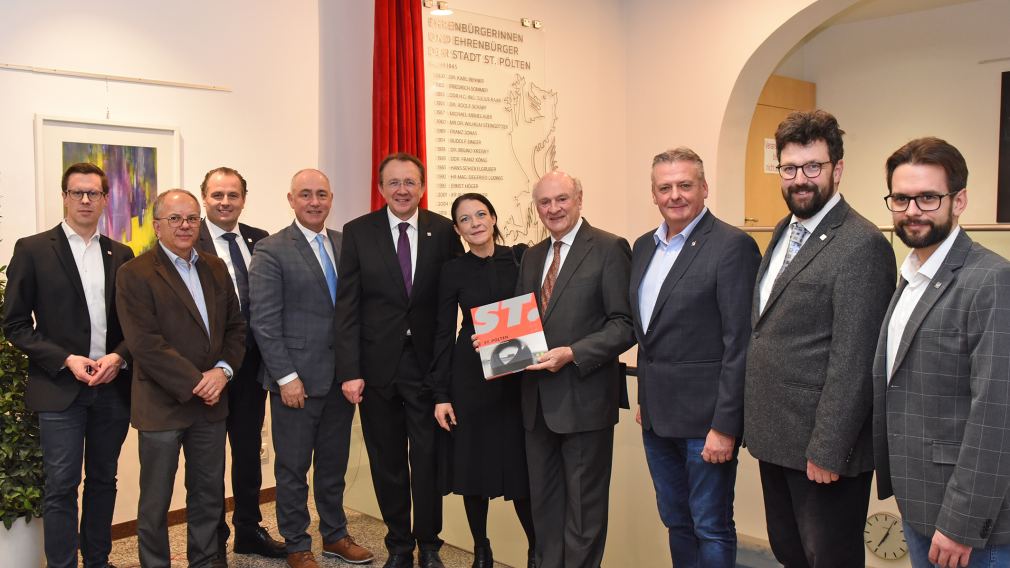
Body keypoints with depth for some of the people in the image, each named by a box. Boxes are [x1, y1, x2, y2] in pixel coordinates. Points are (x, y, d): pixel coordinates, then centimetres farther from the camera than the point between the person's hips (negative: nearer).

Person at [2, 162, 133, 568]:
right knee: (61, 487, 0)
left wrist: (118, 357, -8)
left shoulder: (121, 255, 9)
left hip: (113, 387, 4)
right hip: (60, 389, -3)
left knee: (103, 481, 13)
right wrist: (66, 360, -13)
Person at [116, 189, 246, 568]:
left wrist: (223, 370, -8)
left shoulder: (215, 268, 10)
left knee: (208, 493, 15)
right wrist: (195, 382, -17)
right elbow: (145, 343, -16)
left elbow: (235, 326, 9)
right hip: (162, 404, -5)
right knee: (156, 500, 7)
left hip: (211, 401, 5)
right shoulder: (135, 274, -9)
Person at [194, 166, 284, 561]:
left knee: (249, 450, 17)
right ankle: (213, 541, 27)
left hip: (253, 363, 5)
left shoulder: (260, 241, 6)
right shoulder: (190, 243, -9)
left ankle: (249, 530, 34)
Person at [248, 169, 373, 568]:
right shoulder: (271, 251, -7)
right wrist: (287, 377, -14)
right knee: (293, 468, 9)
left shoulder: (345, 245, 7)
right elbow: (264, 322, -11)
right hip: (297, 381, -5)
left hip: (341, 379, 5)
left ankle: (335, 536, 33)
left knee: (334, 464, 17)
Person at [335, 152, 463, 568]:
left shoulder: (444, 231, 1)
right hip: (378, 366, 1)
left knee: (427, 459, 5)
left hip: (428, 363, 0)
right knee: (387, 463, 11)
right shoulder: (358, 232, 0)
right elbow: (347, 307, -2)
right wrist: (349, 371, -8)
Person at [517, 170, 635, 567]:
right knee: (543, 500, 17)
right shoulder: (531, 256, 14)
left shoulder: (609, 249, -8)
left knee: (584, 505, 7)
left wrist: (572, 353, -22)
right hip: (537, 399, 7)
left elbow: (625, 324, -13)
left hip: (585, 397, -6)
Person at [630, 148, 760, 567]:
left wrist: (724, 425, -17)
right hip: (657, 415, 7)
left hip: (705, 416, -7)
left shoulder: (733, 246, -12)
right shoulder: (643, 247, 11)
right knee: (676, 521, 19)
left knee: (710, 528, 5)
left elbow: (739, 343, -16)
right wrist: (644, 398, 16)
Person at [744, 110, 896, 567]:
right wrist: (756, 423, 12)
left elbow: (853, 360, -20)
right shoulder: (784, 232, 10)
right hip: (775, 436, 8)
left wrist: (827, 451, -20)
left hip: (820, 444, -8)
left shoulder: (861, 245, -17)